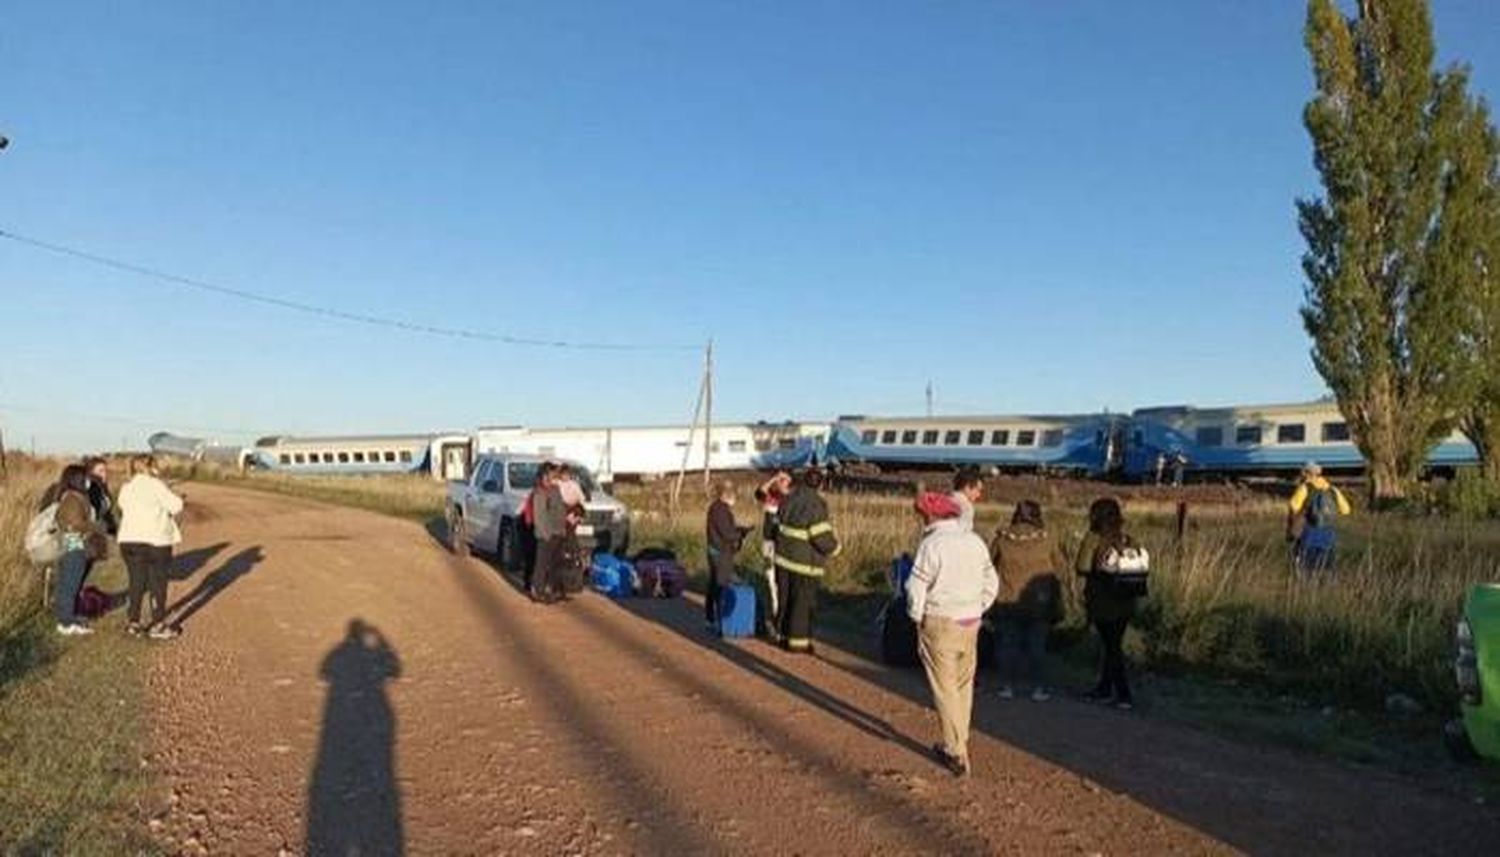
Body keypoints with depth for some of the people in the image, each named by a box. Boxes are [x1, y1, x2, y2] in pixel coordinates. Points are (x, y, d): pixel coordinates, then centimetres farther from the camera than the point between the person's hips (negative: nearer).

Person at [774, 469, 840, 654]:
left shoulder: (788, 500, 2)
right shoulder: (816, 505, -19)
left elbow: (778, 526, 13)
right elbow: (823, 538, -19)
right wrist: (834, 548, 0)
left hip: (783, 558, 7)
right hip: (804, 563, -6)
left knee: (786, 599, 17)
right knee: (803, 602, 5)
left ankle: (785, 635, 27)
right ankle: (797, 640, 10)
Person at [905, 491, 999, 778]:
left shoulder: (932, 544, -14)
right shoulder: (975, 541, 5)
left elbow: (916, 589, -14)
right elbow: (991, 584, 12)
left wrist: (917, 619, 0)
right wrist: (976, 612, 16)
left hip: (940, 624, -6)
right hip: (970, 624, 6)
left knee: (945, 689, 3)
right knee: (964, 685, 17)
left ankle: (957, 754, 5)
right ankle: (958, 743, 28)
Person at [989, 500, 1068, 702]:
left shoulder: (1001, 539, -6)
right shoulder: (1047, 540, -6)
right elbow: (1060, 567, 1)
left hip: (1007, 602, 0)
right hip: (1038, 603, 0)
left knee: (1008, 644, 10)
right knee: (1036, 645, 9)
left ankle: (1007, 686, 14)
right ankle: (1038, 688, 12)